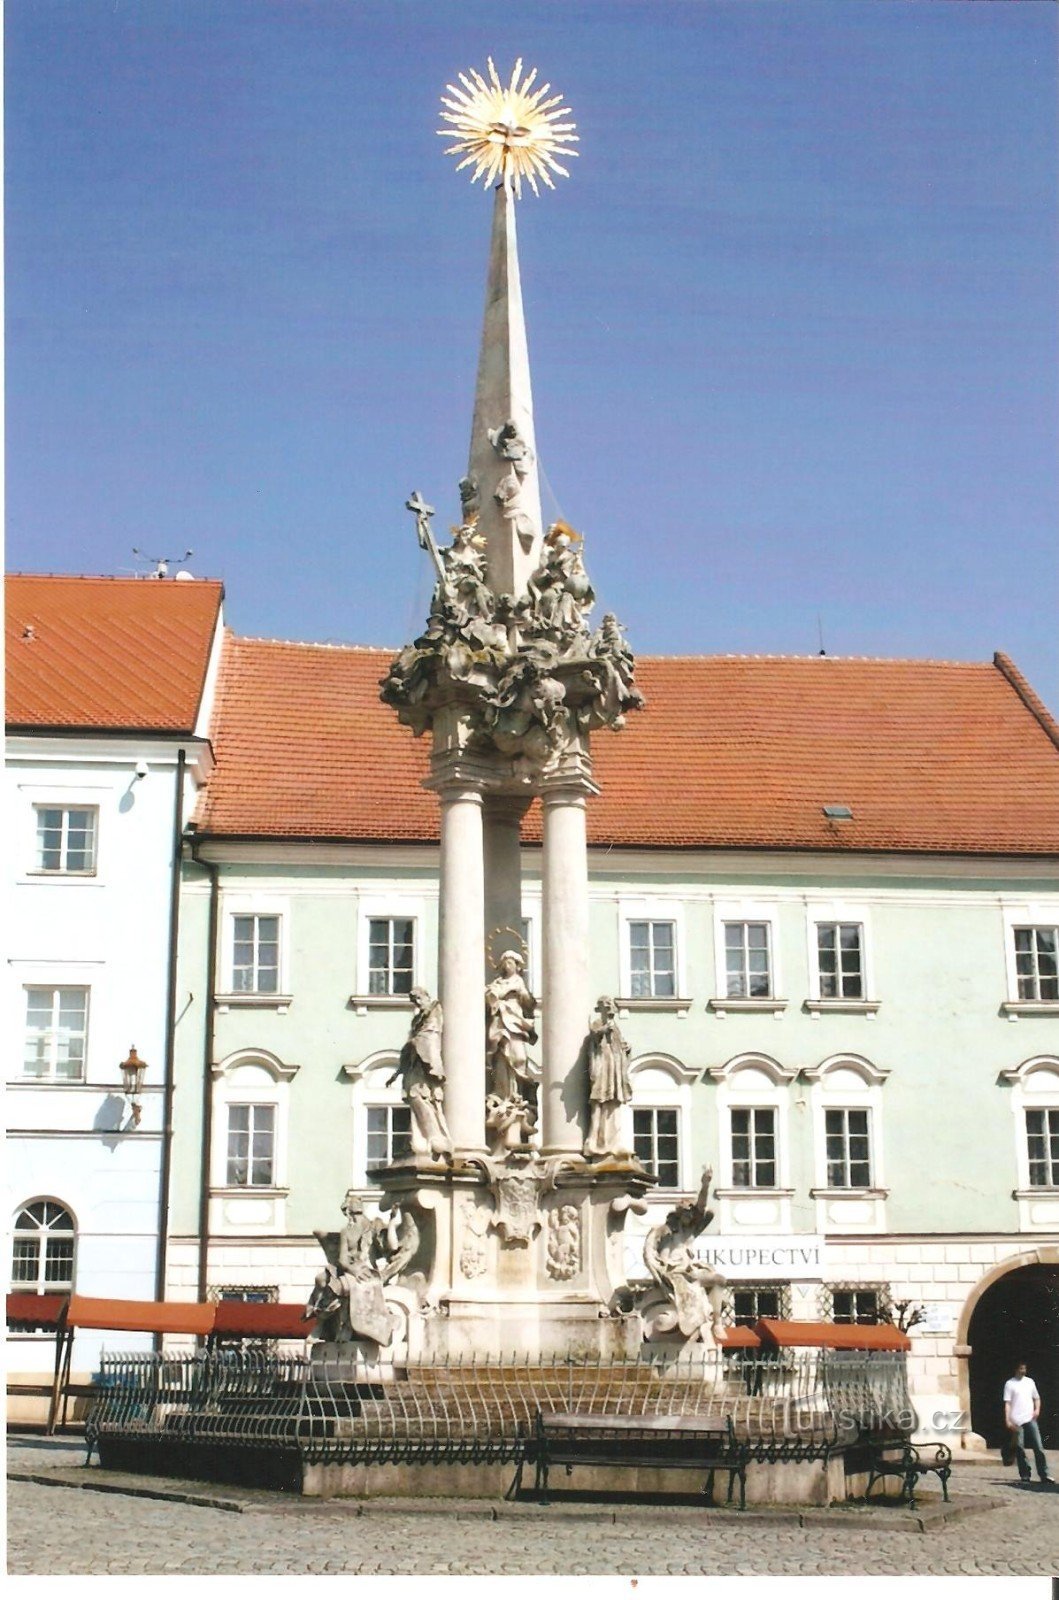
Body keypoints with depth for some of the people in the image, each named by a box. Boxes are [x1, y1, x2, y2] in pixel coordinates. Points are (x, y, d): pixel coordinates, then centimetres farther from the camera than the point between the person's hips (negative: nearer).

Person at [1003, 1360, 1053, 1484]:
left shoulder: (1030, 1381, 13)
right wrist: (1007, 1420, -10)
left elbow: (1036, 1398, 20)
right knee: (1019, 1448, -1)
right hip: (1017, 1421, -2)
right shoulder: (1010, 1383, 2)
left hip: (1030, 1419, 2)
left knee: (1038, 1446, -6)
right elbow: (1007, 1403, -2)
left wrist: (1037, 1409, 0)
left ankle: (1044, 1475, -4)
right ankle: (1025, 1475, 7)